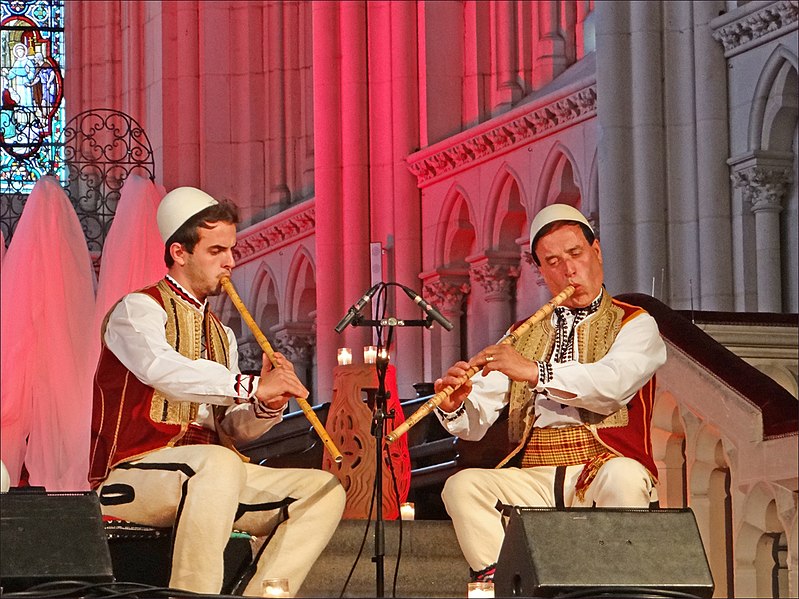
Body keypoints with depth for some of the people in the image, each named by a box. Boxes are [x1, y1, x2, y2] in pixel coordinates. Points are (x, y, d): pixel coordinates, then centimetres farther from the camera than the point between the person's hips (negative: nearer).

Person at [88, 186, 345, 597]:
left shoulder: (220, 334, 21)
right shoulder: (139, 309, -3)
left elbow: (230, 430, 13)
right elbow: (161, 368, -27)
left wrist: (266, 407, -9)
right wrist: (250, 387, -32)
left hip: (204, 476, 8)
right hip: (131, 477, -8)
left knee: (324, 491, -4)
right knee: (219, 463, -38)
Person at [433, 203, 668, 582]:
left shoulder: (634, 324, 11)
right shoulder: (523, 337, 22)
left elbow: (614, 384, -13)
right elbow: (476, 423, 12)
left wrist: (535, 372, -18)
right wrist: (454, 408, -12)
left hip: (603, 472, -3)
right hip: (533, 478, 4)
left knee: (623, 477, -37)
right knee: (462, 486, -23)